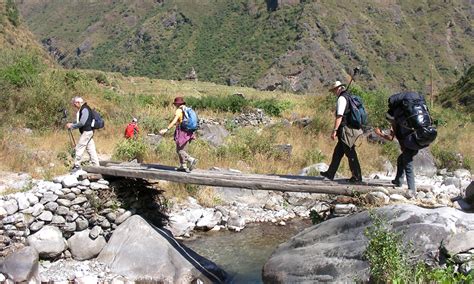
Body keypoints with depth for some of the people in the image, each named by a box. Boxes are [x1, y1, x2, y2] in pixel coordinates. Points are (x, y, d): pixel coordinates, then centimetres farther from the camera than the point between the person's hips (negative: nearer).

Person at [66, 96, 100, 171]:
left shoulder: (85, 109, -15)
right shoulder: (81, 110, 17)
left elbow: (82, 123, -21)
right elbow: (79, 121, 23)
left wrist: (71, 126, -11)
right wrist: (71, 124, 7)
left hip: (87, 132, -10)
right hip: (87, 132, 10)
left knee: (79, 147, -6)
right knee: (91, 149, 8)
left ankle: (77, 165, 0)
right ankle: (96, 166, 10)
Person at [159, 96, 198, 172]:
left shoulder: (179, 110, -11)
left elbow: (174, 121, -24)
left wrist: (166, 129, -29)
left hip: (182, 132, -8)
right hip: (188, 132, 8)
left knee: (179, 150, -2)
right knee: (182, 150, 16)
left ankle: (191, 160, -19)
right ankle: (183, 166, 17)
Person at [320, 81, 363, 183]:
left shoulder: (342, 98, -12)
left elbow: (339, 116, -20)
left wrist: (334, 130, -21)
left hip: (345, 130, -10)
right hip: (352, 130, 10)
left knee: (351, 154, -3)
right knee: (337, 152, 14)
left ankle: (357, 177, 3)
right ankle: (330, 173, 21)